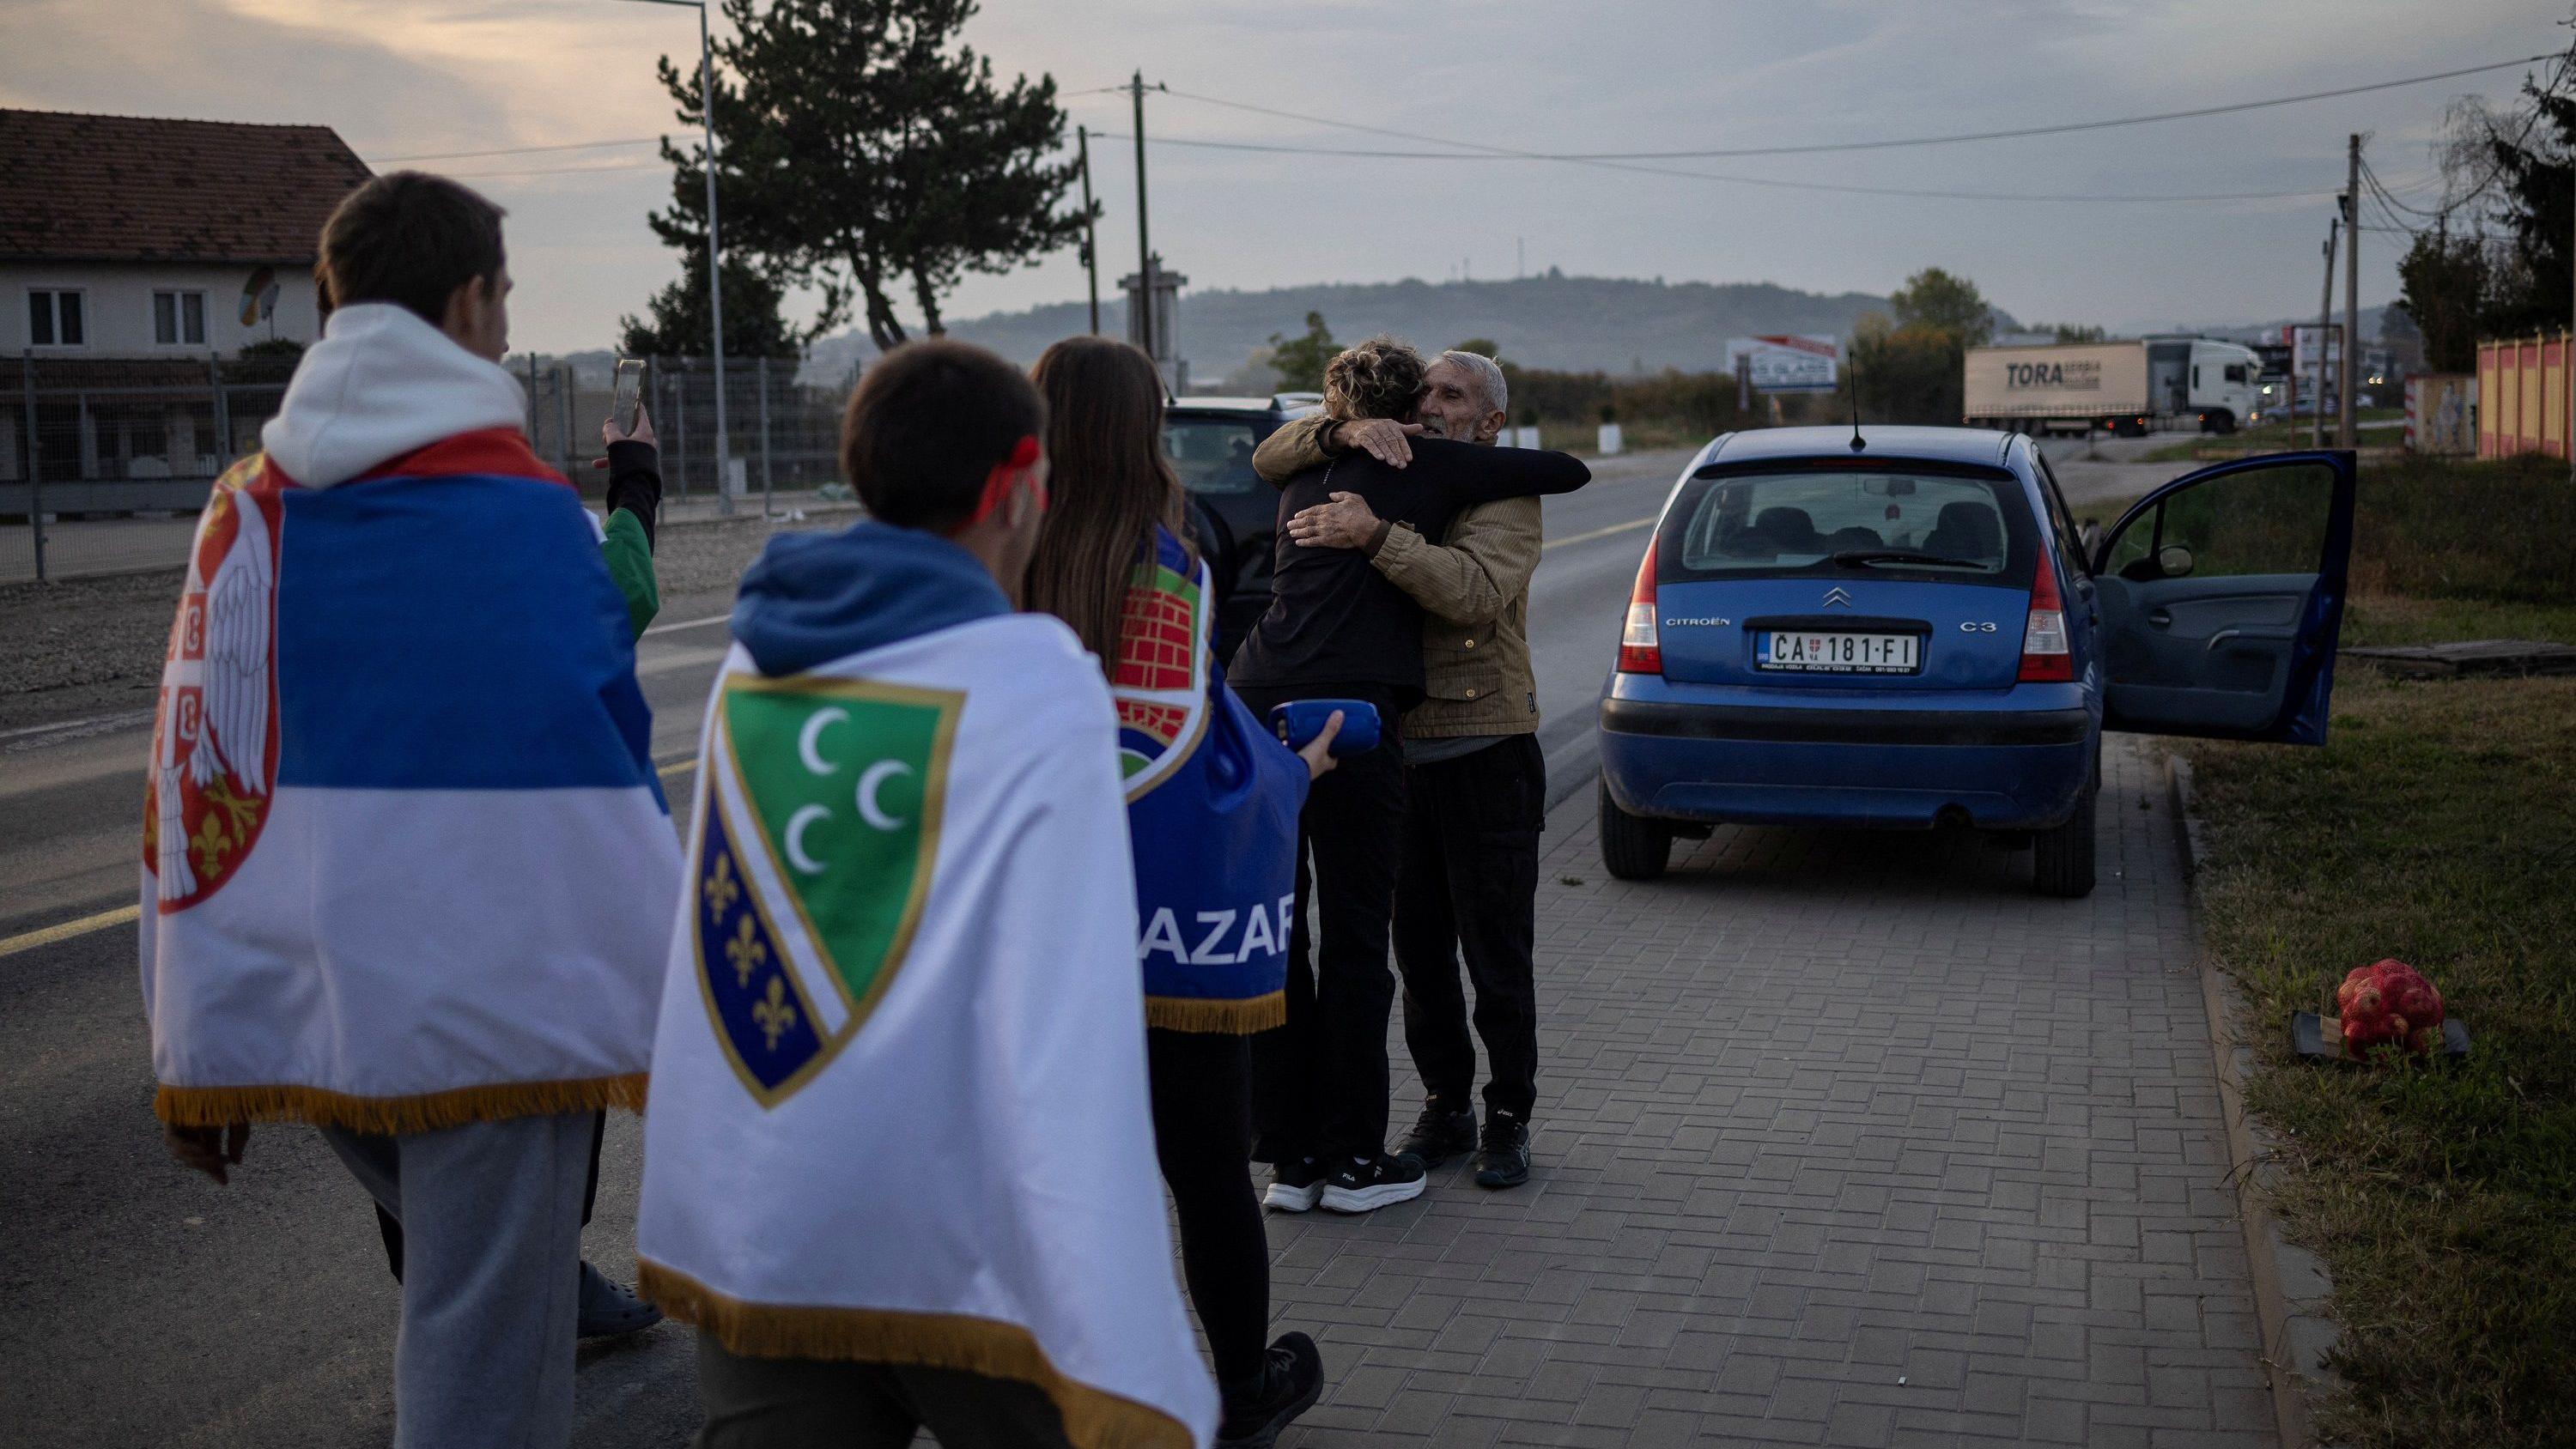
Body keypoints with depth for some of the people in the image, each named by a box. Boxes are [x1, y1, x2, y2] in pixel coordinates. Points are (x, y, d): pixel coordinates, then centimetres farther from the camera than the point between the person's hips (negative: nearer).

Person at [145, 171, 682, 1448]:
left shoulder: (250, 514, 5)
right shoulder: (527, 509, -8)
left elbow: (196, 781, 3)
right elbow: (611, 774, -6)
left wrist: (198, 1057, 8)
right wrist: (679, 1005, 3)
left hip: (301, 1013, 5)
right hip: (491, 1003, -5)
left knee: (453, 1270, 27)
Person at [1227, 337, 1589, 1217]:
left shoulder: (1306, 476, 19)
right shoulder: (1431, 468, 6)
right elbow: (1572, 472, 12)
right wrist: (1495, 466, 30)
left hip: (1259, 705, 5)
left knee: (1274, 940, 10)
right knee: (1355, 941, 4)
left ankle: (1291, 1158, 16)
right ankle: (1354, 1161, 11)